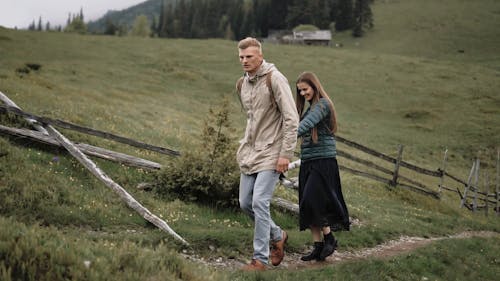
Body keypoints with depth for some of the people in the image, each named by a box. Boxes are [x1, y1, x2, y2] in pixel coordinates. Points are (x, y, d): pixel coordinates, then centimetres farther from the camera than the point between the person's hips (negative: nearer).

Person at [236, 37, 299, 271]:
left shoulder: (275, 79, -12)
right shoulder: (242, 84, 11)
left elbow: (291, 119, -15)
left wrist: (286, 154, -19)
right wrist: (245, 146, 18)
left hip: (270, 154, -8)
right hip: (249, 153, 8)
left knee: (259, 203, -12)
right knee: (245, 203, 9)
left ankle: (260, 259, -2)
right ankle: (277, 236, 32)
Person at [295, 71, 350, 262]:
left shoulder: (322, 104, -8)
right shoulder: (310, 107, 19)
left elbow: (306, 124, -24)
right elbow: (306, 128, 11)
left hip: (323, 160, -9)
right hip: (308, 161, 9)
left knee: (313, 201, -13)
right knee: (308, 205, 5)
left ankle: (329, 238, 4)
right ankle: (318, 246, 11)